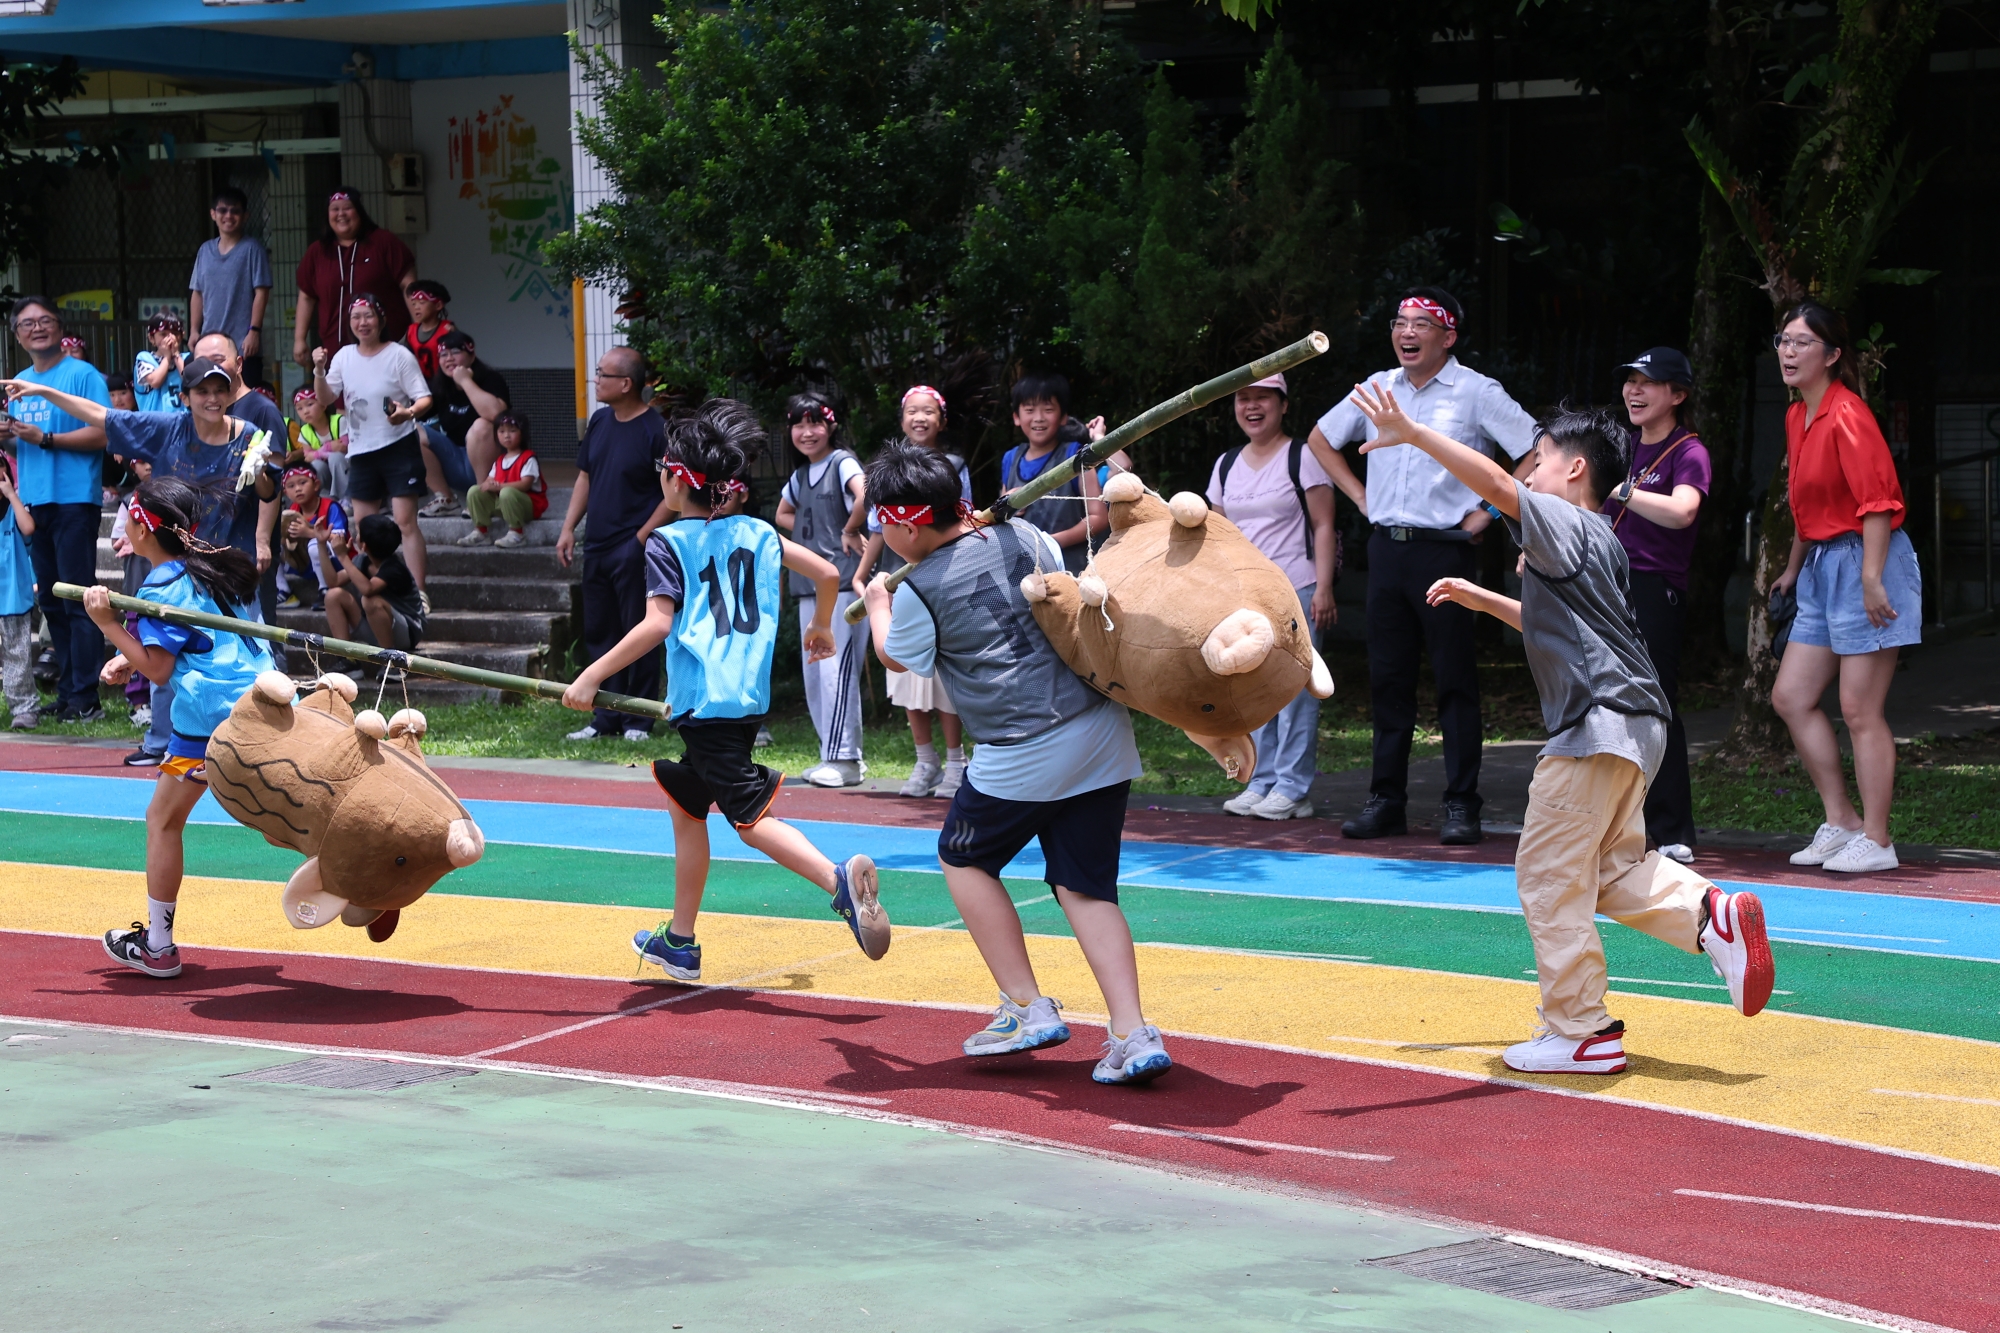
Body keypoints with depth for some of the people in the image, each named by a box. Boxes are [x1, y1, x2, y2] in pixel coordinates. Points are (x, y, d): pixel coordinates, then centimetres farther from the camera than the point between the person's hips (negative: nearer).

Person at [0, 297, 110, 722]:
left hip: (74, 499, -7)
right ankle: (67, 690, 16)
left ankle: (84, 698, -7)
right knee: (50, 602, 10)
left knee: (77, 600, -8)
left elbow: (102, 432, -15)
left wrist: (44, 438, -19)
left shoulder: (82, 375, -5)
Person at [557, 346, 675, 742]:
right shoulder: (600, 421, 10)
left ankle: (638, 720, 6)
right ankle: (606, 718, 18)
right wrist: (569, 528, 10)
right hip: (597, 547, 8)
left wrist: (643, 536, -16)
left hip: (634, 550, -8)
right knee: (599, 635, 11)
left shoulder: (656, 429, -11)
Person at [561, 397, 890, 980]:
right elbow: (826, 572, 13)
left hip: (704, 702, -8)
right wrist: (821, 626, 32)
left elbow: (657, 625, -16)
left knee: (751, 817, -12)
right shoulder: (756, 532, 11)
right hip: (749, 697, 8)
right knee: (684, 805, 20)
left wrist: (591, 676, -12)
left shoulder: (667, 543, -6)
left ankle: (841, 880, -34)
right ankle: (679, 941, 24)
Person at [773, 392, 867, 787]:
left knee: (836, 669, -13)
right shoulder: (800, 477, 17)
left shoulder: (843, 463, -7)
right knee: (814, 676, 9)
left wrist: (850, 532, -16)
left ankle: (843, 759, -11)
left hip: (842, 581, -9)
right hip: (808, 584, 9)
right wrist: (813, 532, 14)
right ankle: (837, 755, 16)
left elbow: (865, 494, -27)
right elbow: (783, 514, 33)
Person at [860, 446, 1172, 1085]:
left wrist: (876, 605, 37)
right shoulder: (1023, 536, 7)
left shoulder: (919, 593, -7)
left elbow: (896, 658, 16)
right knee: (1086, 887, 11)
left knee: (964, 857, 19)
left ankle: (1027, 1009, 12)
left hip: (1021, 757, -6)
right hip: (1102, 732, 6)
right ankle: (1132, 1035, -3)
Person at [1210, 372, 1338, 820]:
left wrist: (1323, 589, -12)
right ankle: (1261, 783, 10)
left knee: (1293, 689, -7)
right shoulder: (1227, 465, 15)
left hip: (1295, 593, -6)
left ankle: (1293, 790, -5)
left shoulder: (1302, 457, -2)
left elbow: (1323, 526, -5)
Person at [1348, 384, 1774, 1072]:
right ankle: (1712, 915, 2)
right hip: (1634, 725, 10)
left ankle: (1580, 1031, -1)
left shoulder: (1565, 525, -7)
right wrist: (1483, 600, 33)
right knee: (1615, 868, 20)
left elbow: (1496, 484, -22)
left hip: (1598, 721, -10)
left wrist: (1413, 434, -25)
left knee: (1549, 873, -3)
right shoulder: (1599, 542, 22)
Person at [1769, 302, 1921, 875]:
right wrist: (1794, 568, 29)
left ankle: (1875, 841, 1)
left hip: (1864, 564, -10)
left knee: (1859, 710, -6)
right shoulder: (1797, 418, 12)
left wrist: (1871, 579, -25)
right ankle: (1840, 821, 18)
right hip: (1823, 569, 10)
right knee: (1791, 697, 9)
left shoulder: (1846, 416, -15)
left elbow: (1878, 501, -21)